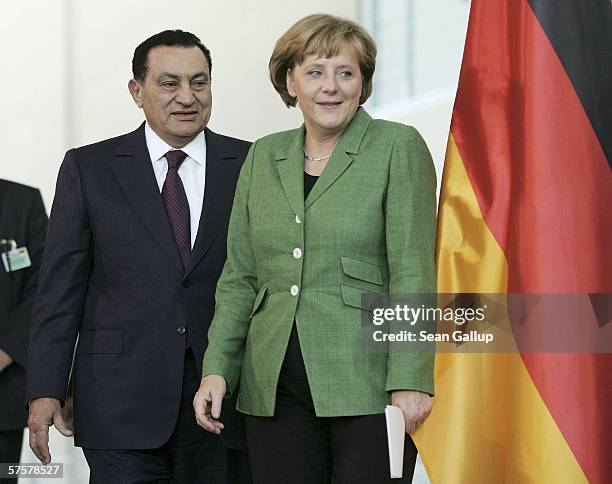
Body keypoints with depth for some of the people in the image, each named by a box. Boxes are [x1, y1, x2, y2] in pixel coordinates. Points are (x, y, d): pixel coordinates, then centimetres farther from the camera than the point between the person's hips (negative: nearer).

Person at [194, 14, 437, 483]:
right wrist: (217, 369, 4)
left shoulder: (398, 147, 0)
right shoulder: (263, 158, 14)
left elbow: (413, 272, -7)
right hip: (274, 390, 4)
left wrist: (409, 381, -14)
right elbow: (239, 276, 15)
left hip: (367, 388, -4)